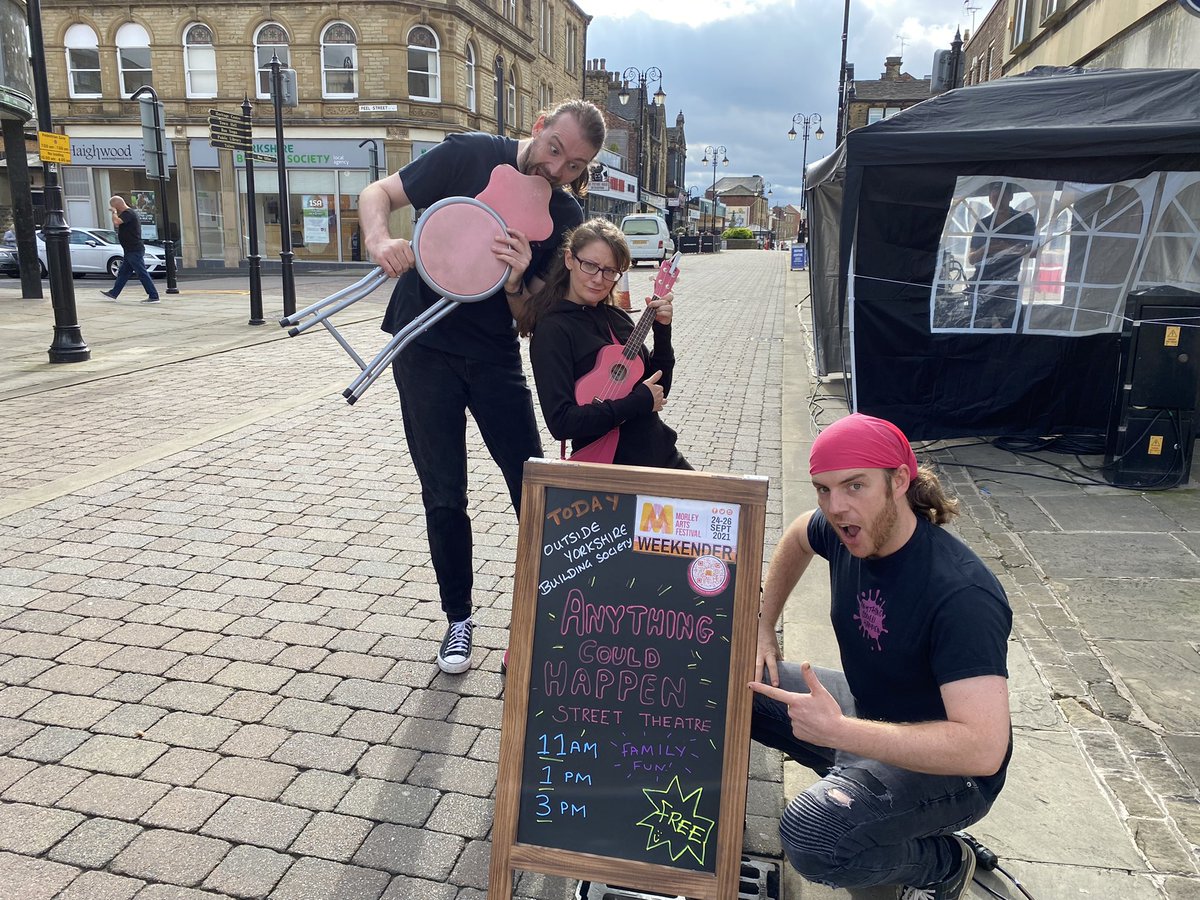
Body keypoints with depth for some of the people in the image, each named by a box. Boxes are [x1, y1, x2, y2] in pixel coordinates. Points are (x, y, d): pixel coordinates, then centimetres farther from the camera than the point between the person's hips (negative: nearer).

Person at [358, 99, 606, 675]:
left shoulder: (565, 219, -3)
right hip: (425, 350, -1)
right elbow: (377, 193, -4)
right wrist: (380, 240, -26)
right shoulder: (470, 157, -8)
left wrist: (516, 283, -26)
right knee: (444, 498, 5)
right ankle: (458, 619, 23)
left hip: (495, 357, 2)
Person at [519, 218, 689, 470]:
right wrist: (640, 401, -20)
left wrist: (662, 330, -4)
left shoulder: (617, 317, 5)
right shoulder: (552, 330, -15)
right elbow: (560, 422, -24)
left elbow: (659, 388, 9)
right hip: (612, 468, -7)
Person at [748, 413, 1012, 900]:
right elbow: (796, 537, 15)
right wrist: (763, 626, 9)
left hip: (945, 766, -7)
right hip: (864, 712, 8)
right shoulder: (848, 531, -10)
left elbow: (983, 747, -39)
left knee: (811, 835, -33)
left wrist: (837, 731, -41)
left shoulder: (962, 597, -33)